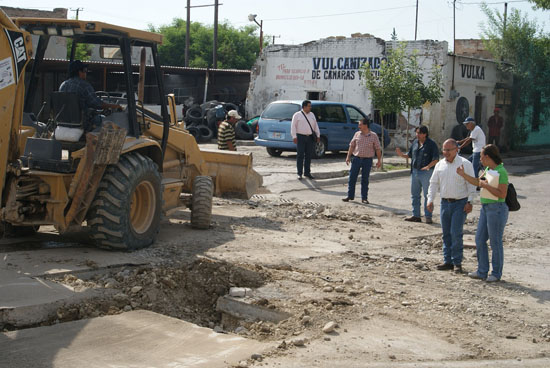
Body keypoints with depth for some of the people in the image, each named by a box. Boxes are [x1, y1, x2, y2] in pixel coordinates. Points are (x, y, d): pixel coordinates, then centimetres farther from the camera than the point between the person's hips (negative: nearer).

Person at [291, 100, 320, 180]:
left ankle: (307, 172, 16)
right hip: (301, 137, -5)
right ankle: (299, 173, 0)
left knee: (308, 155, 7)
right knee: (300, 156, -4)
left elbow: (315, 125, 18)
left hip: (310, 137, 5)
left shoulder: (312, 115, 15)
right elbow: (293, 126, -4)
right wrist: (294, 136, -12)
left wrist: (318, 135, 12)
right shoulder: (297, 115, 0)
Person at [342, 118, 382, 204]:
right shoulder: (357, 134, 5)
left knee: (365, 179, 4)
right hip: (356, 158, 2)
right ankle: (350, 196, 12)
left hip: (367, 160, -2)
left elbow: (378, 149, 0)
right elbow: (352, 146, 10)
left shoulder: (373, 136, -2)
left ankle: (364, 198, 12)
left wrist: (379, 160, -4)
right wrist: (348, 156, 4)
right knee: (352, 178, 2)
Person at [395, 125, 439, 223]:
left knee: (427, 195, -1)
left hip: (426, 172, -6)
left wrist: (428, 166, -26)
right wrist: (401, 154, 0)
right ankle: (416, 215, 19)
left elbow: (436, 159, -11)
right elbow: (409, 155, 18)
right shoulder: (415, 142, 10)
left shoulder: (431, 144, -8)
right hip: (415, 171, 7)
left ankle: (428, 216, 6)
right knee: (414, 195, 11)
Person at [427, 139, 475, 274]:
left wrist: (469, 202, -12)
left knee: (456, 233, -9)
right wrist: (430, 199, 5)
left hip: (460, 203, -5)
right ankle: (448, 261, 16)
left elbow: (471, 184, -5)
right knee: (446, 233, 8)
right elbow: (434, 183, 14)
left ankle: (457, 262, 0)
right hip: (445, 202, 5)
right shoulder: (440, 165, 10)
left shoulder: (465, 164, -5)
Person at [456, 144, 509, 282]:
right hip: (485, 208, 9)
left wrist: (486, 186, -17)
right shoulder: (488, 169, 10)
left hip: (497, 209, -9)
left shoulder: (501, 172, -16)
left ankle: (496, 273, 13)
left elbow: (502, 194, -19)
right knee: (480, 240, 11)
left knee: (495, 242, 1)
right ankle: (482, 271, 21)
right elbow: (478, 182, 25)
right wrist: (463, 174, 25)